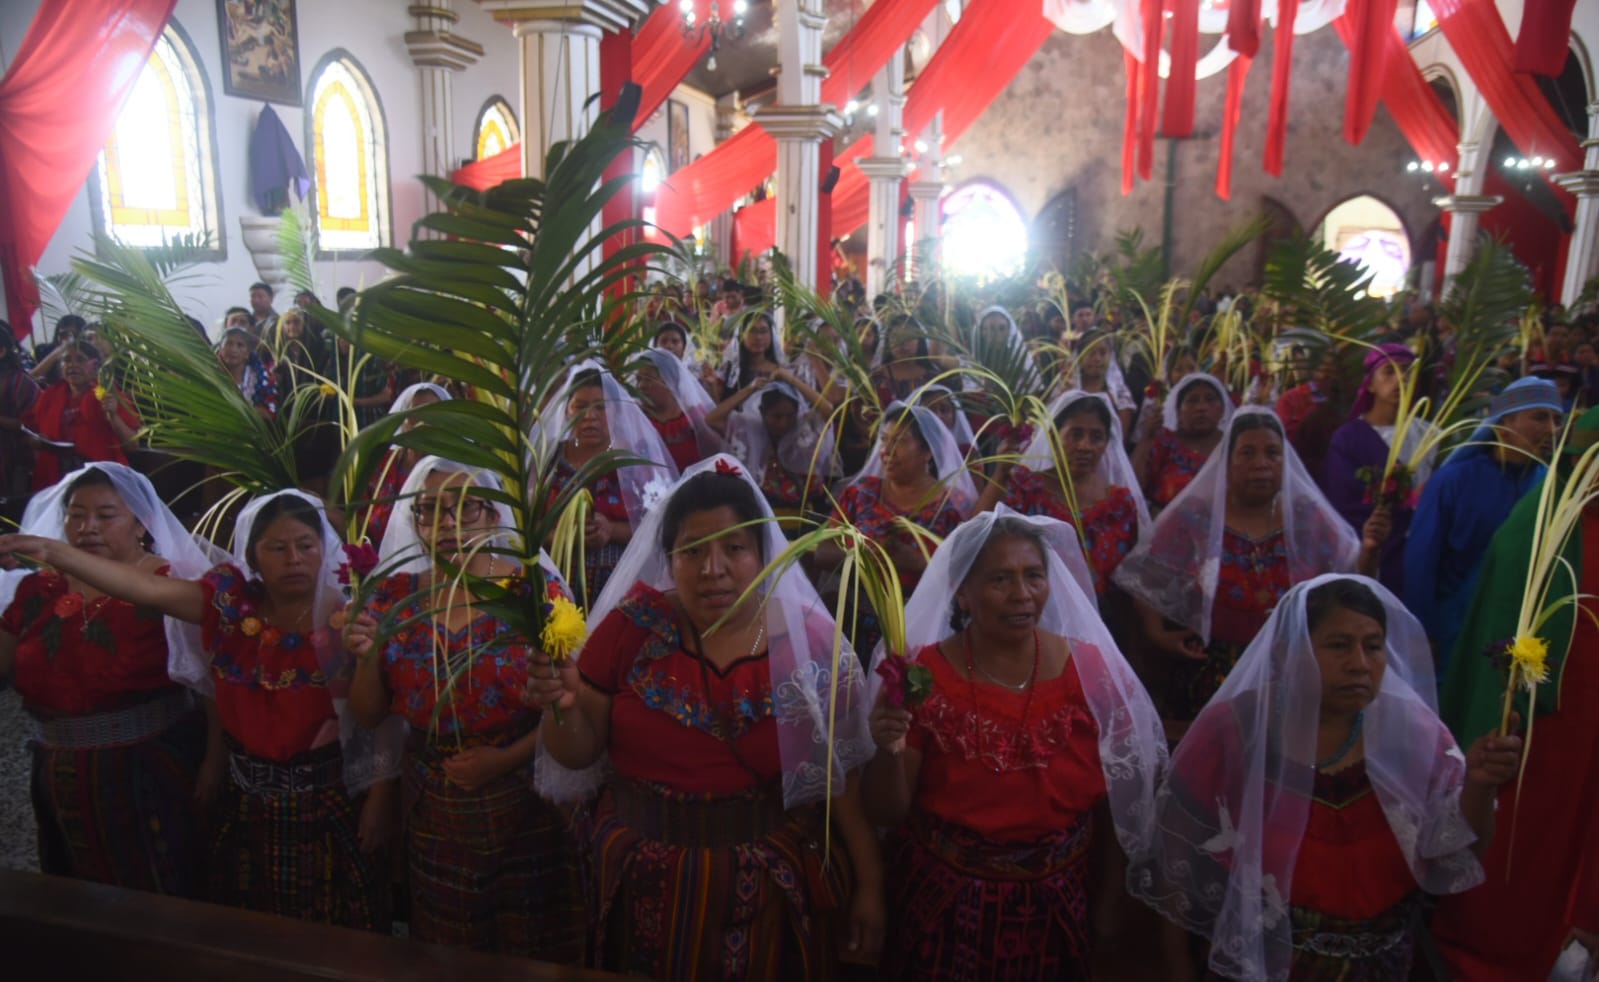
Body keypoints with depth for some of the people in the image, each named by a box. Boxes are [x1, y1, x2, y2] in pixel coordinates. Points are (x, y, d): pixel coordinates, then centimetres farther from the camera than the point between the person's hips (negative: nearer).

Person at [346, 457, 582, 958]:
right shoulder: (394, 596, -1)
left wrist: (508, 758, -20)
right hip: (431, 809, 3)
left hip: (524, 806, -3)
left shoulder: (536, 590, -12)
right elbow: (368, 716, 4)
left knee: (535, 948, 12)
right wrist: (368, 658, -13)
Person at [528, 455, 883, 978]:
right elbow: (578, 755, -3)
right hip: (643, 884, 1)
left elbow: (845, 776, -4)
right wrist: (563, 708, -23)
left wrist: (869, 884, -2)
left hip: (775, 885, -1)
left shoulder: (810, 641, -12)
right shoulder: (632, 625, -10)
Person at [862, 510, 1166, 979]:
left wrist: (1111, 902, 6)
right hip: (943, 903, -1)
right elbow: (885, 814, -11)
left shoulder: (1093, 671, -11)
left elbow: (1117, 806, 2)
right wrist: (889, 752, -29)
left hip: (1059, 905, 1)